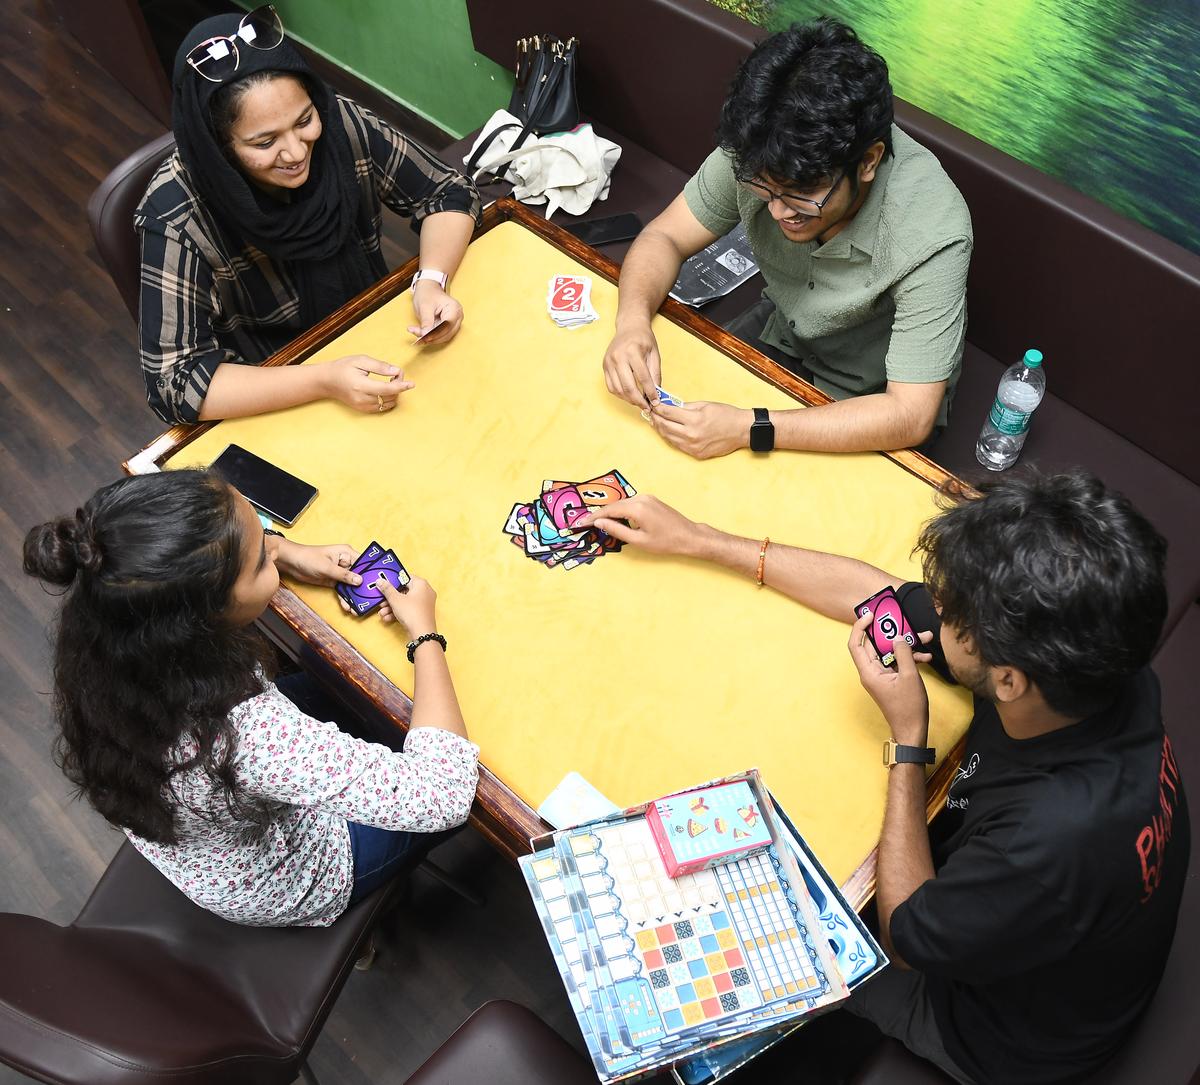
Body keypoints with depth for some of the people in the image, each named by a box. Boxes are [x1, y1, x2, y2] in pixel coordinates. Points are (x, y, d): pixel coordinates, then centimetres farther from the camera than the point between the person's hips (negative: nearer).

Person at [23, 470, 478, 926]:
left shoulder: (103, 632, -28)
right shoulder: (247, 734, -47)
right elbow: (444, 794, -40)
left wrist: (286, 551, -16)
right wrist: (425, 633, -29)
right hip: (278, 889, -5)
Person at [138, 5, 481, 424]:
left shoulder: (341, 124, -18)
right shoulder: (177, 217, -26)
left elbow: (448, 193, -6)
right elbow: (174, 382, -27)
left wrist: (431, 281, -25)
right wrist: (323, 381, -38)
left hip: (377, 336, 4)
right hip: (272, 399, -4)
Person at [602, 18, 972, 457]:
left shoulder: (932, 235, -37)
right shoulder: (755, 152, -25)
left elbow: (910, 416, -35)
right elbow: (664, 238, -11)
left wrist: (748, 428, -43)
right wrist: (632, 321, -34)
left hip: (873, 401, -4)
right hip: (780, 332, 4)